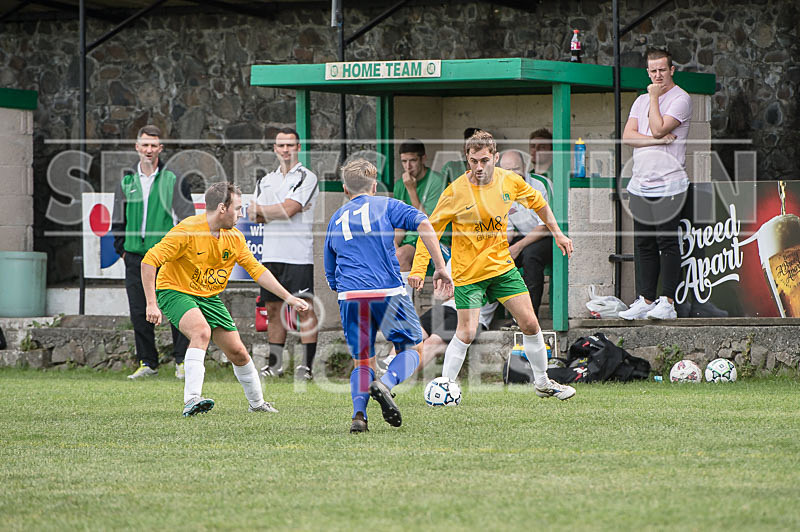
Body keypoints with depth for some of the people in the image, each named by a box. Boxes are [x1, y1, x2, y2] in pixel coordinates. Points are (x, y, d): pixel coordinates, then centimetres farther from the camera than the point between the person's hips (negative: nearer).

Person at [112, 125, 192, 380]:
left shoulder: (174, 180, 1)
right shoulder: (127, 182, 11)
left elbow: (188, 219, 1)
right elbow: (118, 220, 19)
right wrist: (122, 249, 10)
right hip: (135, 256, 4)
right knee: (139, 312, 3)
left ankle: (182, 360, 2)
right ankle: (147, 362, 12)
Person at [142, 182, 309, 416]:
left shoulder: (235, 238, -2)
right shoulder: (187, 231, -23)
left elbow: (257, 270, 8)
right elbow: (149, 261, -22)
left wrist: (288, 297, 1)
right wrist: (151, 304, -26)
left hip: (209, 297, 6)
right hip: (175, 292, -6)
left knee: (237, 352, 4)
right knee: (202, 331, -35)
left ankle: (257, 403, 29)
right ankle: (191, 399, -40)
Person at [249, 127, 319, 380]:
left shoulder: (306, 177, -2)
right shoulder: (266, 181, 17)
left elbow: (288, 209, -13)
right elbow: (254, 216, 6)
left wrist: (259, 209, 2)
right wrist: (282, 211, -9)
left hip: (299, 255, -6)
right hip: (271, 253, 6)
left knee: (305, 309, -7)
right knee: (273, 309, 7)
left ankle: (307, 365, -7)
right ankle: (275, 364, 13)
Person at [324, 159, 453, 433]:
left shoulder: (335, 220, 22)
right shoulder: (385, 205, 11)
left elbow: (331, 278, 24)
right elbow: (422, 224, -6)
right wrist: (440, 268, -5)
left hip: (349, 297, 3)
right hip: (388, 291, -3)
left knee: (362, 361, 15)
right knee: (412, 348, 12)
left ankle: (359, 414, -9)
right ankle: (384, 384, -17)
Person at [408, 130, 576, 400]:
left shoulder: (509, 181, -6)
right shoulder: (456, 191, -17)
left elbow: (538, 203, 15)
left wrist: (557, 233, 14)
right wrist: (419, 269, -14)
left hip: (502, 265, 4)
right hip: (468, 272, -4)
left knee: (530, 324, 3)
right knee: (466, 333, -11)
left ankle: (543, 383, 21)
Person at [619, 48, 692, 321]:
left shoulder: (680, 99, -3)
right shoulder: (641, 101, 17)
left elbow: (658, 129, -16)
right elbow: (628, 136, 4)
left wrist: (654, 97, -6)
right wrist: (658, 140, -10)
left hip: (669, 183, -6)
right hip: (640, 183, 6)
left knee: (667, 242, -7)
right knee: (643, 244, 7)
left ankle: (667, 302, -7)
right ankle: (645, 300, 10)